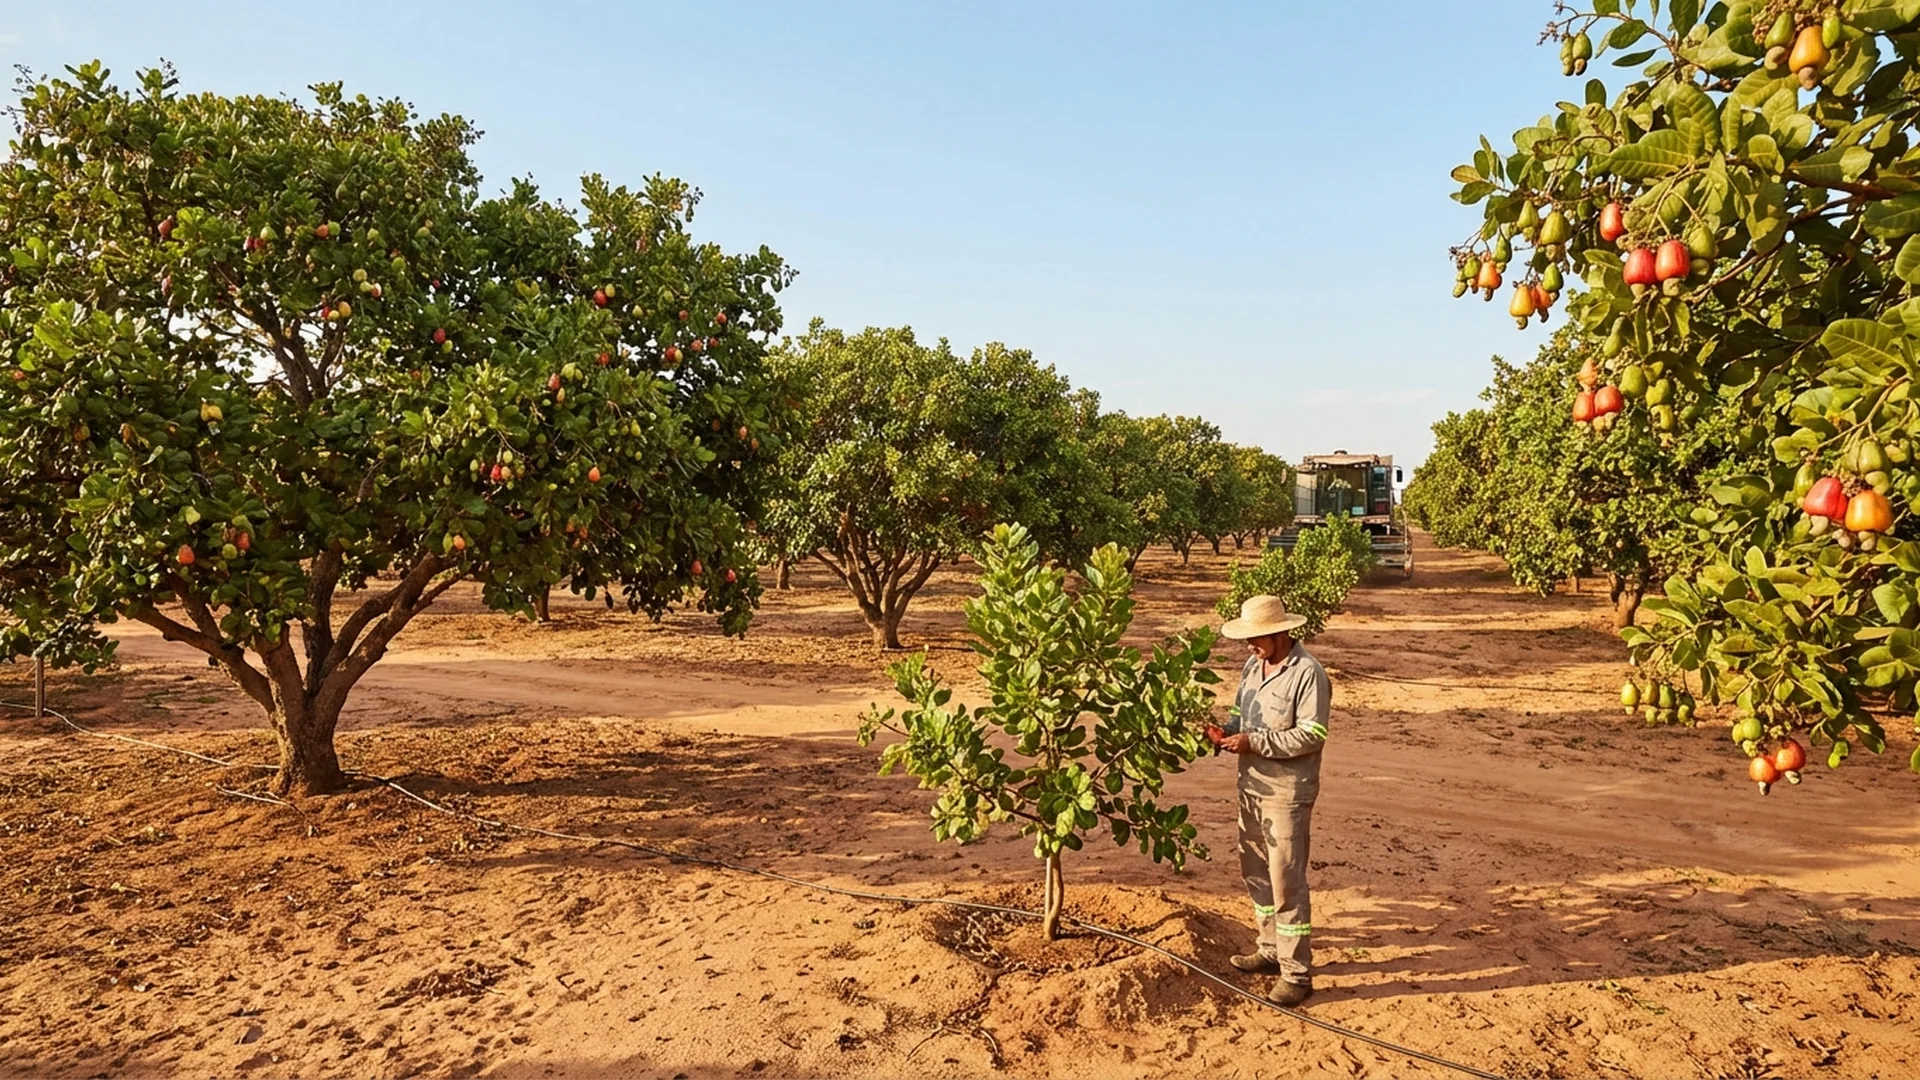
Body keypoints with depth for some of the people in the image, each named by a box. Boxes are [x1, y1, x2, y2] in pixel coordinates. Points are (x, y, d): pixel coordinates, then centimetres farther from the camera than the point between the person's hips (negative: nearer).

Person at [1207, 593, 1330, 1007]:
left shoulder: (1307, 673, -17)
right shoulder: (1253, 666, 8)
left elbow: (1311, 736, -20)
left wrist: (1254, 741, -23)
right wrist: (1226, 731, -4)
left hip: (1287, 793, -8)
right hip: (1251, 786, 8)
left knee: (1286, 881, -4)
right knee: (1256, 872, 18)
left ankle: (1297, 974, 7)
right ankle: (1270, 950, 34)